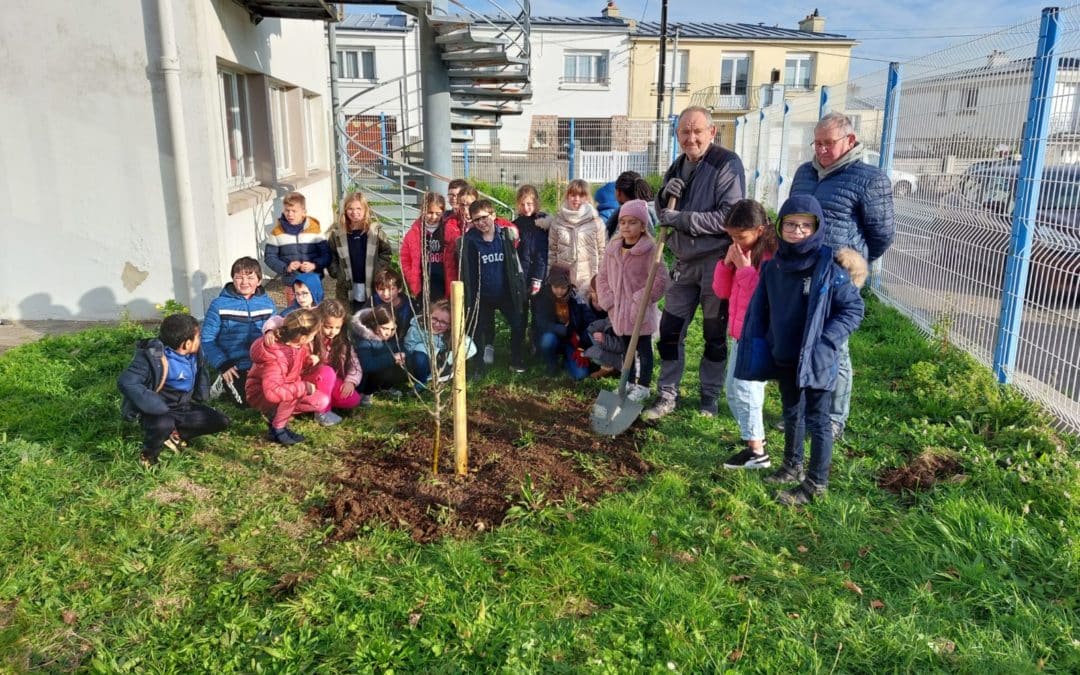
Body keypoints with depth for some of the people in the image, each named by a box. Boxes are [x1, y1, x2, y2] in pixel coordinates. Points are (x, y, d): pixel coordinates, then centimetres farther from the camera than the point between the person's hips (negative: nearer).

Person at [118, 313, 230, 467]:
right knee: (164, 425, -40)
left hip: (184, 408, 7)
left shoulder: (193, 353, -4)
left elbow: (201, 369, 20)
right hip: (159, 411, -7)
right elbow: (126, 383, -35)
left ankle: (176, 436, 4)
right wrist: (159, 408, -37)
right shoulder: (152, 356, -26)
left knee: (221, 422, -5)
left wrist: (202, 396, 9)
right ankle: (148, 454, -8)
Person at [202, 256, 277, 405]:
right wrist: (223, 365, -13)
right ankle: (227, 382, 13)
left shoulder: (267, 303, 5)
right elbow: (207, 340, -4)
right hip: (235, 368, -4)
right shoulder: (219, 305, -6)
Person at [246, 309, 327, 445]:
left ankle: (276, 413, 3)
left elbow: (298, 367, 8)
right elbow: (272, 391, -46)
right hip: (261, 395, -8)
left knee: (323, 402, -6)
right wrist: (304, 387, -39)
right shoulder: (275, 358, -36)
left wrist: (309, 362, -15)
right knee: (294, 393, -38)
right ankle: (277, 429, -18)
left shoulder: (296, 343, -12)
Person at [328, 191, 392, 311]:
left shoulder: (375, 230, -3)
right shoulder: (337, 232, 0)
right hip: (347, 289, 1)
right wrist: (337, 273, -3)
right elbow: (330, 256, 8)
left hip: (372, 288, -1)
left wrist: (378, 272, -6)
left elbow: (387, 252, 3)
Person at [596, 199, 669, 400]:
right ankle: (629, 381, 33)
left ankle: (643, 386, 17)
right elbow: (602, 276, 9)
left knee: (644, 348, 7)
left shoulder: (650, 249, -14)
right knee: (625, 348, 18)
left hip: (640, 312, -6)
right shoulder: (612, 248, 3)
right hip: (619, 310, 6)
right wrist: (608, 300, 0)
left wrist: (641, 300, -18)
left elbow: (660, 279, -17)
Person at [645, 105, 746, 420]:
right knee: (670, 330, 7)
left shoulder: (727, 164, -12)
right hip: (685, 261, 6)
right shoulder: (678, 166, 11)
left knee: (715, 334, 7)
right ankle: (668, 394, 19)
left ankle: (710, 395, 22)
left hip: (717, 262, -6)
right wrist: (665, 195, -7)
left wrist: (681, 218, -20)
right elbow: (663, 213, 16)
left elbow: (729, 217, -21)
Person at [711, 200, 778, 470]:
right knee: (732, 389, 16)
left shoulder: (772, 256, -17)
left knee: (745, 389, -13)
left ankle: (757, 451, -5)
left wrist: (745, 269, -24)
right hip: (738, 333, 9)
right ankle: (753, 435, 31)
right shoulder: (740, 253, 9)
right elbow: (722, 291, 9)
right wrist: (727, 263, -5)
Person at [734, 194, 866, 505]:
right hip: (783, 358, 6)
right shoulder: (772, 266, -1)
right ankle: (792, 466, 41)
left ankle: (816, 484, 19)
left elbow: (854, 308, -12)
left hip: (816, 361, -6)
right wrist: (756, 345, 1)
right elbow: (759, 310, 8)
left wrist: (823, 342, -19)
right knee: (791, 414, 22)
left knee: (817, 420, 7)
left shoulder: (829, 267, -16)